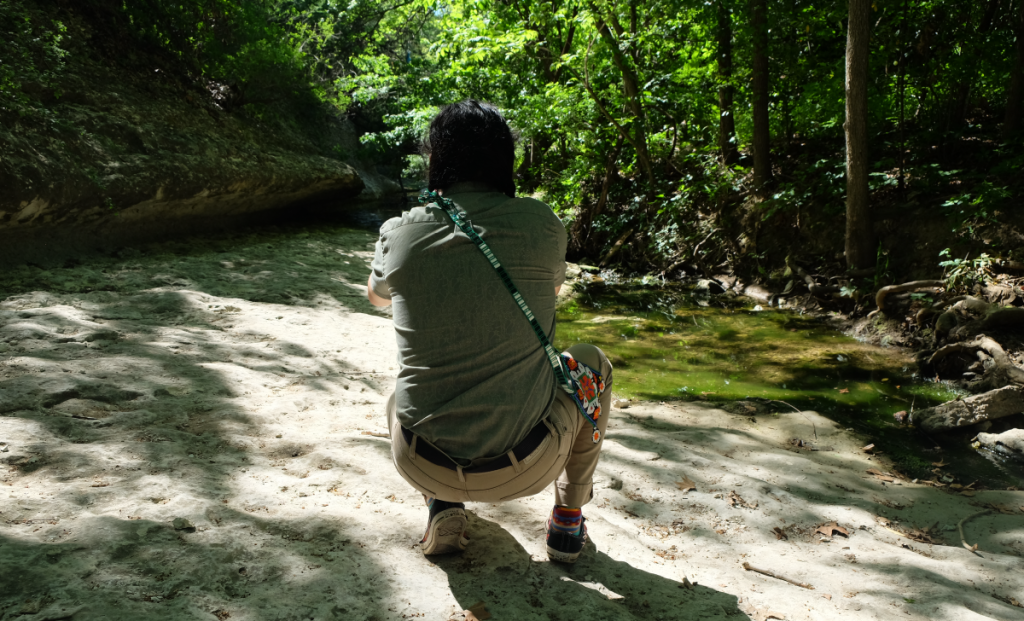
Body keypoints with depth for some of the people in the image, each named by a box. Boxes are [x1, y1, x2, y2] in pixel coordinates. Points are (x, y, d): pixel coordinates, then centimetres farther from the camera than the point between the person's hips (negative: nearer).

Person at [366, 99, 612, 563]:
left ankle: (442, 507, 18)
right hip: (525, 467, -1)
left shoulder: (399, 234, -4)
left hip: (424, 467, 2)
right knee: (591, 362, 27)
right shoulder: (540, 224, -6)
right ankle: (568, 519, 29)